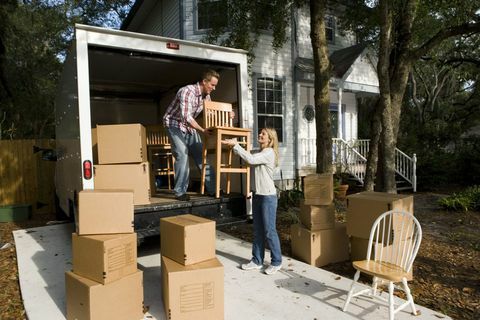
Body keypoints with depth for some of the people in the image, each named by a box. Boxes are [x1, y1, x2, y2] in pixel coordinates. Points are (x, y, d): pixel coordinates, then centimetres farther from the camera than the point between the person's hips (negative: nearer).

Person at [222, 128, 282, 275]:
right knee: (257, 230, 13)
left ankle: (276, 262, 15)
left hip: (268, 196, -8)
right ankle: (257, 260, 24)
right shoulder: (260, 152, 15)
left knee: (269, 231, 0)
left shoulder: (269, 152, -13)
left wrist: (235, 145, -20)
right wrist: (234, 145, -2)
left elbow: (250, 159, -25)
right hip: (257, 195, 9)